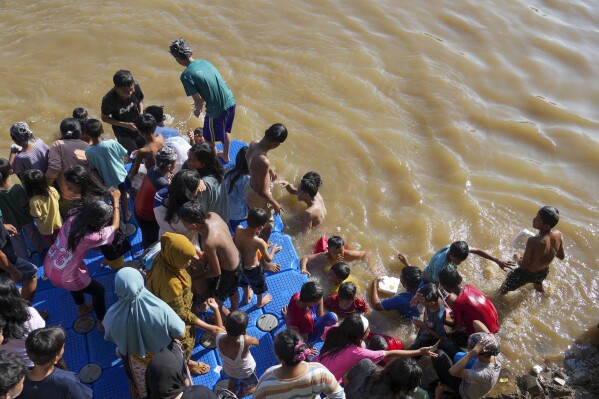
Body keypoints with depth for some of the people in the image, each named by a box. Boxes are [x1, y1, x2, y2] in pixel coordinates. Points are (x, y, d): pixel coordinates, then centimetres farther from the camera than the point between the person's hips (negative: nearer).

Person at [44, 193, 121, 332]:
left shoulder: (73, 218, -16)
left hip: (49, 265, 7)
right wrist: (116, 200, -5)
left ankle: (82, 308, 59)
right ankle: (102, 323, 38)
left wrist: (108, 207, 3)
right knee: (98, 290, 17)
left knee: (81, 275, 36)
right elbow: (115, 225, -14)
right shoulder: (90, 237, -31)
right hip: (62, 277, -7)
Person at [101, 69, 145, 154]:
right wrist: (126, 125, -23)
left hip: (138, 127, 3)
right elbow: (105, 118, -14)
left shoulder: (135, 86, -24)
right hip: (123, 131, -3)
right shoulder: (108, 99, -31)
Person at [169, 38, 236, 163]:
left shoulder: (186, 75, -15)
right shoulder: (204, 62, 6)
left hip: (216, 110, -7)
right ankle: (225, 156, 53)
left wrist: (197, 110, 10)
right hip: (231, 102, 7)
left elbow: (197, 100, -12)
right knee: (226, 131, 32)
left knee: (210, 139, 20)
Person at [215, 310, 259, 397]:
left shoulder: (219, 338, -36)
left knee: (232, 382, 39)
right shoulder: (246, 341, -45)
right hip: (246, 371, -3)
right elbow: (257, 342, -20)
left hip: (228, 370, 4)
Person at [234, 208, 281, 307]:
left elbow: (234, 242, -2)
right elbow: (268, 259, -21)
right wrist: (273, 250, -3)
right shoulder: (259, 242, -37)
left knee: (244, 281, 37)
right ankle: (260, 302, 57)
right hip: (252, 269, -4)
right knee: (259, 286, 29)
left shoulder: (238, 229, -24)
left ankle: (247, 297, 65)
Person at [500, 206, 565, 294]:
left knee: (502, 292, 19)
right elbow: (561, 256, -5)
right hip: (544, 273, 7)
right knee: (539, 289, 42)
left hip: (526, 274, -6)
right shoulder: (558, 235, -24)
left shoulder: (533, 242, -42)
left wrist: (518, 260, -7)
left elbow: (523, 265, -29)